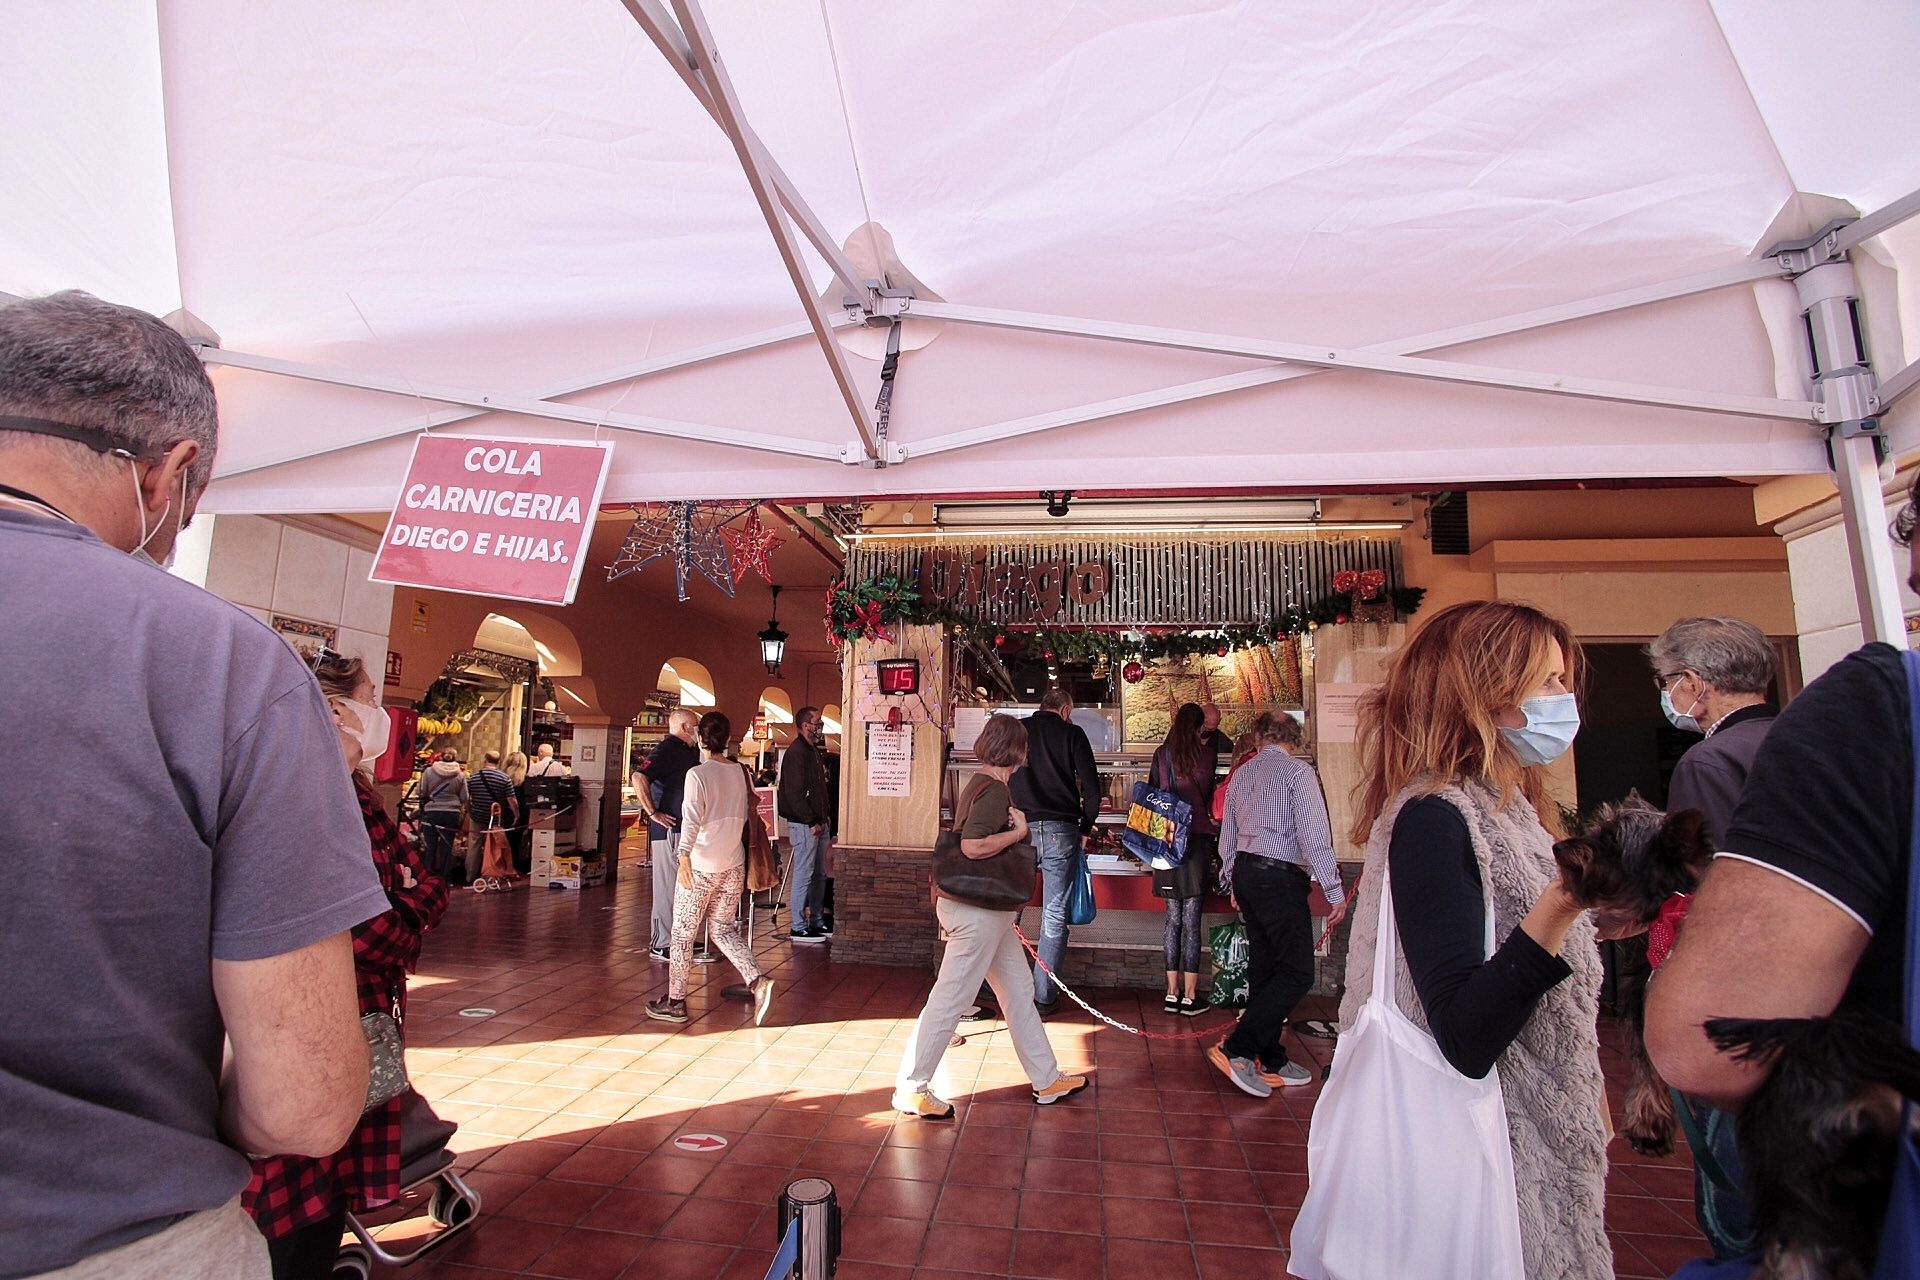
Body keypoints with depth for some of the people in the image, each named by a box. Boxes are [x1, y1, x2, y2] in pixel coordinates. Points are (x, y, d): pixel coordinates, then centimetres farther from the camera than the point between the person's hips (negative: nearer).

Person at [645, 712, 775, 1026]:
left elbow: (692, 818, -21)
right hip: (734, 865, 6)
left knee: (683, 932, 9)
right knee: (724, 929, 16)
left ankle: (675, 1002, 19)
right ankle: (757, 982, -1)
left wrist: (684, 856, -25)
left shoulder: (698, 774, -12)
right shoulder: (740, 772, 4)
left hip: (702, 865, -5)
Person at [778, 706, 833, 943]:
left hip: (817, 823, 10)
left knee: (819, 875, 14)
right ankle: (798, 928, 4)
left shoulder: (813, 751, 17)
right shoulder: (796, 752, -13)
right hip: (804, 824, -10)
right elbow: (794, 793, -19)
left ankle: (816, 922, 23)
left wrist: (822, 819, 14)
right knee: (804, 875, -4)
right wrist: (812, 822, -17)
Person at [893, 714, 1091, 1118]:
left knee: (1019, 989, 17)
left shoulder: (980, 783, 11)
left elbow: (966, 837, 16)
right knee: (950, 998, 0)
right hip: (977, 909, -11)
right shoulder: (995, 789, -18)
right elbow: (972, 846, -28)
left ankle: (1046, 1080, 29)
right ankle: (911, 1088, 13)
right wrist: (1019, 831, -17)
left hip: (982, 907, 11)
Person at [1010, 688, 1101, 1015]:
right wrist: (1086, 827, 13)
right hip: (1060, 830, -2)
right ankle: (1044, 996, 8)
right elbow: (1091, 785, -1)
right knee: (1054, 915, 4)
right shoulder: (1072, 733, 4)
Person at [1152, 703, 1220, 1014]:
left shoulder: (1161, 755, 3)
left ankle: (1172, 993, 13)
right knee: (1191, 920, 0)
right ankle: (1190, 996, 5)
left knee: (1173, 918, 10)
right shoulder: (1206, 755, -4)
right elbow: (1210, 797, 6)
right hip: (1198, 839, -3)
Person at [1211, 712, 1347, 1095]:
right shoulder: (1298, 771, -8)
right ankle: (1235, 1049, -9)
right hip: (1280, 877, -8)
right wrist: (1334, 890, -11)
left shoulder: (1242, 773, 13)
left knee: (1264, 968, 13)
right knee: (1297, 973, -4)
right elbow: (1314, 836, -15)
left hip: (1246, 873, 8)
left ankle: (1271, 1062, 20)